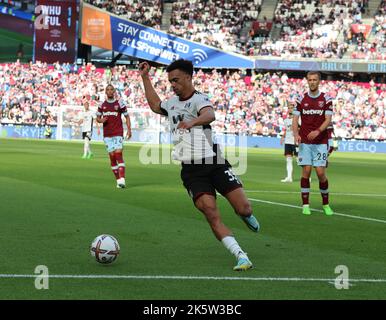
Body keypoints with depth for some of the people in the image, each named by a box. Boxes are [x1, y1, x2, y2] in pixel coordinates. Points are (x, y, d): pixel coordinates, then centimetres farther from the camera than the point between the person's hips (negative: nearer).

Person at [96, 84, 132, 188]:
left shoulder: (119, 104, 1)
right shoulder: (102, 105, 9)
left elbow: (127, 116, 6)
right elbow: (98, 117, 17)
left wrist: (129, 129, -5)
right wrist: (101, 120, -8)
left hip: (118, 134, -3)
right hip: (107, 134, 3)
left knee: (118, 154, -15)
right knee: (112, 156, 2)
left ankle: (122, 180, -21)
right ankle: (118, 180, 10)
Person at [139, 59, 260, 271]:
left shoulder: (198, 99, -8)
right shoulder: (172, 103, 17)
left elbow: (210, 115, -32)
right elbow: (155, 105, 41)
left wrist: (192, 121, -53)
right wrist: (145, 78, 37)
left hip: (214, 164, -5)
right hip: (192, 171, 5)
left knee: (244, 209, -9)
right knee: (211, 214, -17)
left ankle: (246, 215, 31)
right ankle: (241, 257, -19)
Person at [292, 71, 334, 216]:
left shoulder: (326, 99, 2)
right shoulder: (301, 99, 7)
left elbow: (328, 120, -4)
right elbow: (295, 119, 5)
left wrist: (318, 131, -22)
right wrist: (296, 134, -13)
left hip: (320, 141, -1)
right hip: (304, 142, 1)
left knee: (321, 172, -6)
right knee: (306, 171, -4)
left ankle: (326, 204, 11)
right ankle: (305, 205, 2)